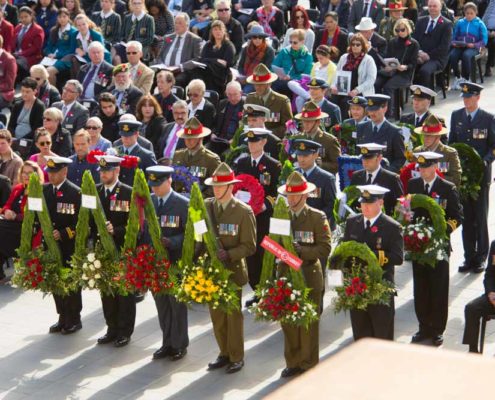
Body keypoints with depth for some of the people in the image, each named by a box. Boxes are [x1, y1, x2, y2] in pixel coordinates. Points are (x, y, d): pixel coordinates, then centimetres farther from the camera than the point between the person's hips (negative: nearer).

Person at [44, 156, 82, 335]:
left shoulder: (76, 193, -10)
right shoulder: (44, 190, 8)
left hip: (69, 248, -5)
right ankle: (63, 318, 22)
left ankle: (74, 320, 15)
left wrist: (63, 234, -19)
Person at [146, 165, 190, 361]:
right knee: (161, 304, 12)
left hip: (175, 263, -4)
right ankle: (167, 343, 24)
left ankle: (179, 345, 18)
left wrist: (171, 242, -24)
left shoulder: (183, 204, -9)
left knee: (177, 304, 6)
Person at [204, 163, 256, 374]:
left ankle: (237, 357, 16)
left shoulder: (243, 211, -9)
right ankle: (224, 353, 25)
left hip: (233, 270, -4)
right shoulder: (206, 206, 4)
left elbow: (249, 246, -8)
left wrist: (228, 254, -22)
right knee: (216, 315, 11)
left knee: (233, 315, 4)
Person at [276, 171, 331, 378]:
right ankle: (293, 363, 20)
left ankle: (309, 365, 14)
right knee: (287, 321, 8)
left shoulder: (318, 217, -3)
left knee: (308, 322, 3)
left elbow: (325, 249, -9)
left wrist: (302, 250, -21)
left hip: (309, 277, -4)